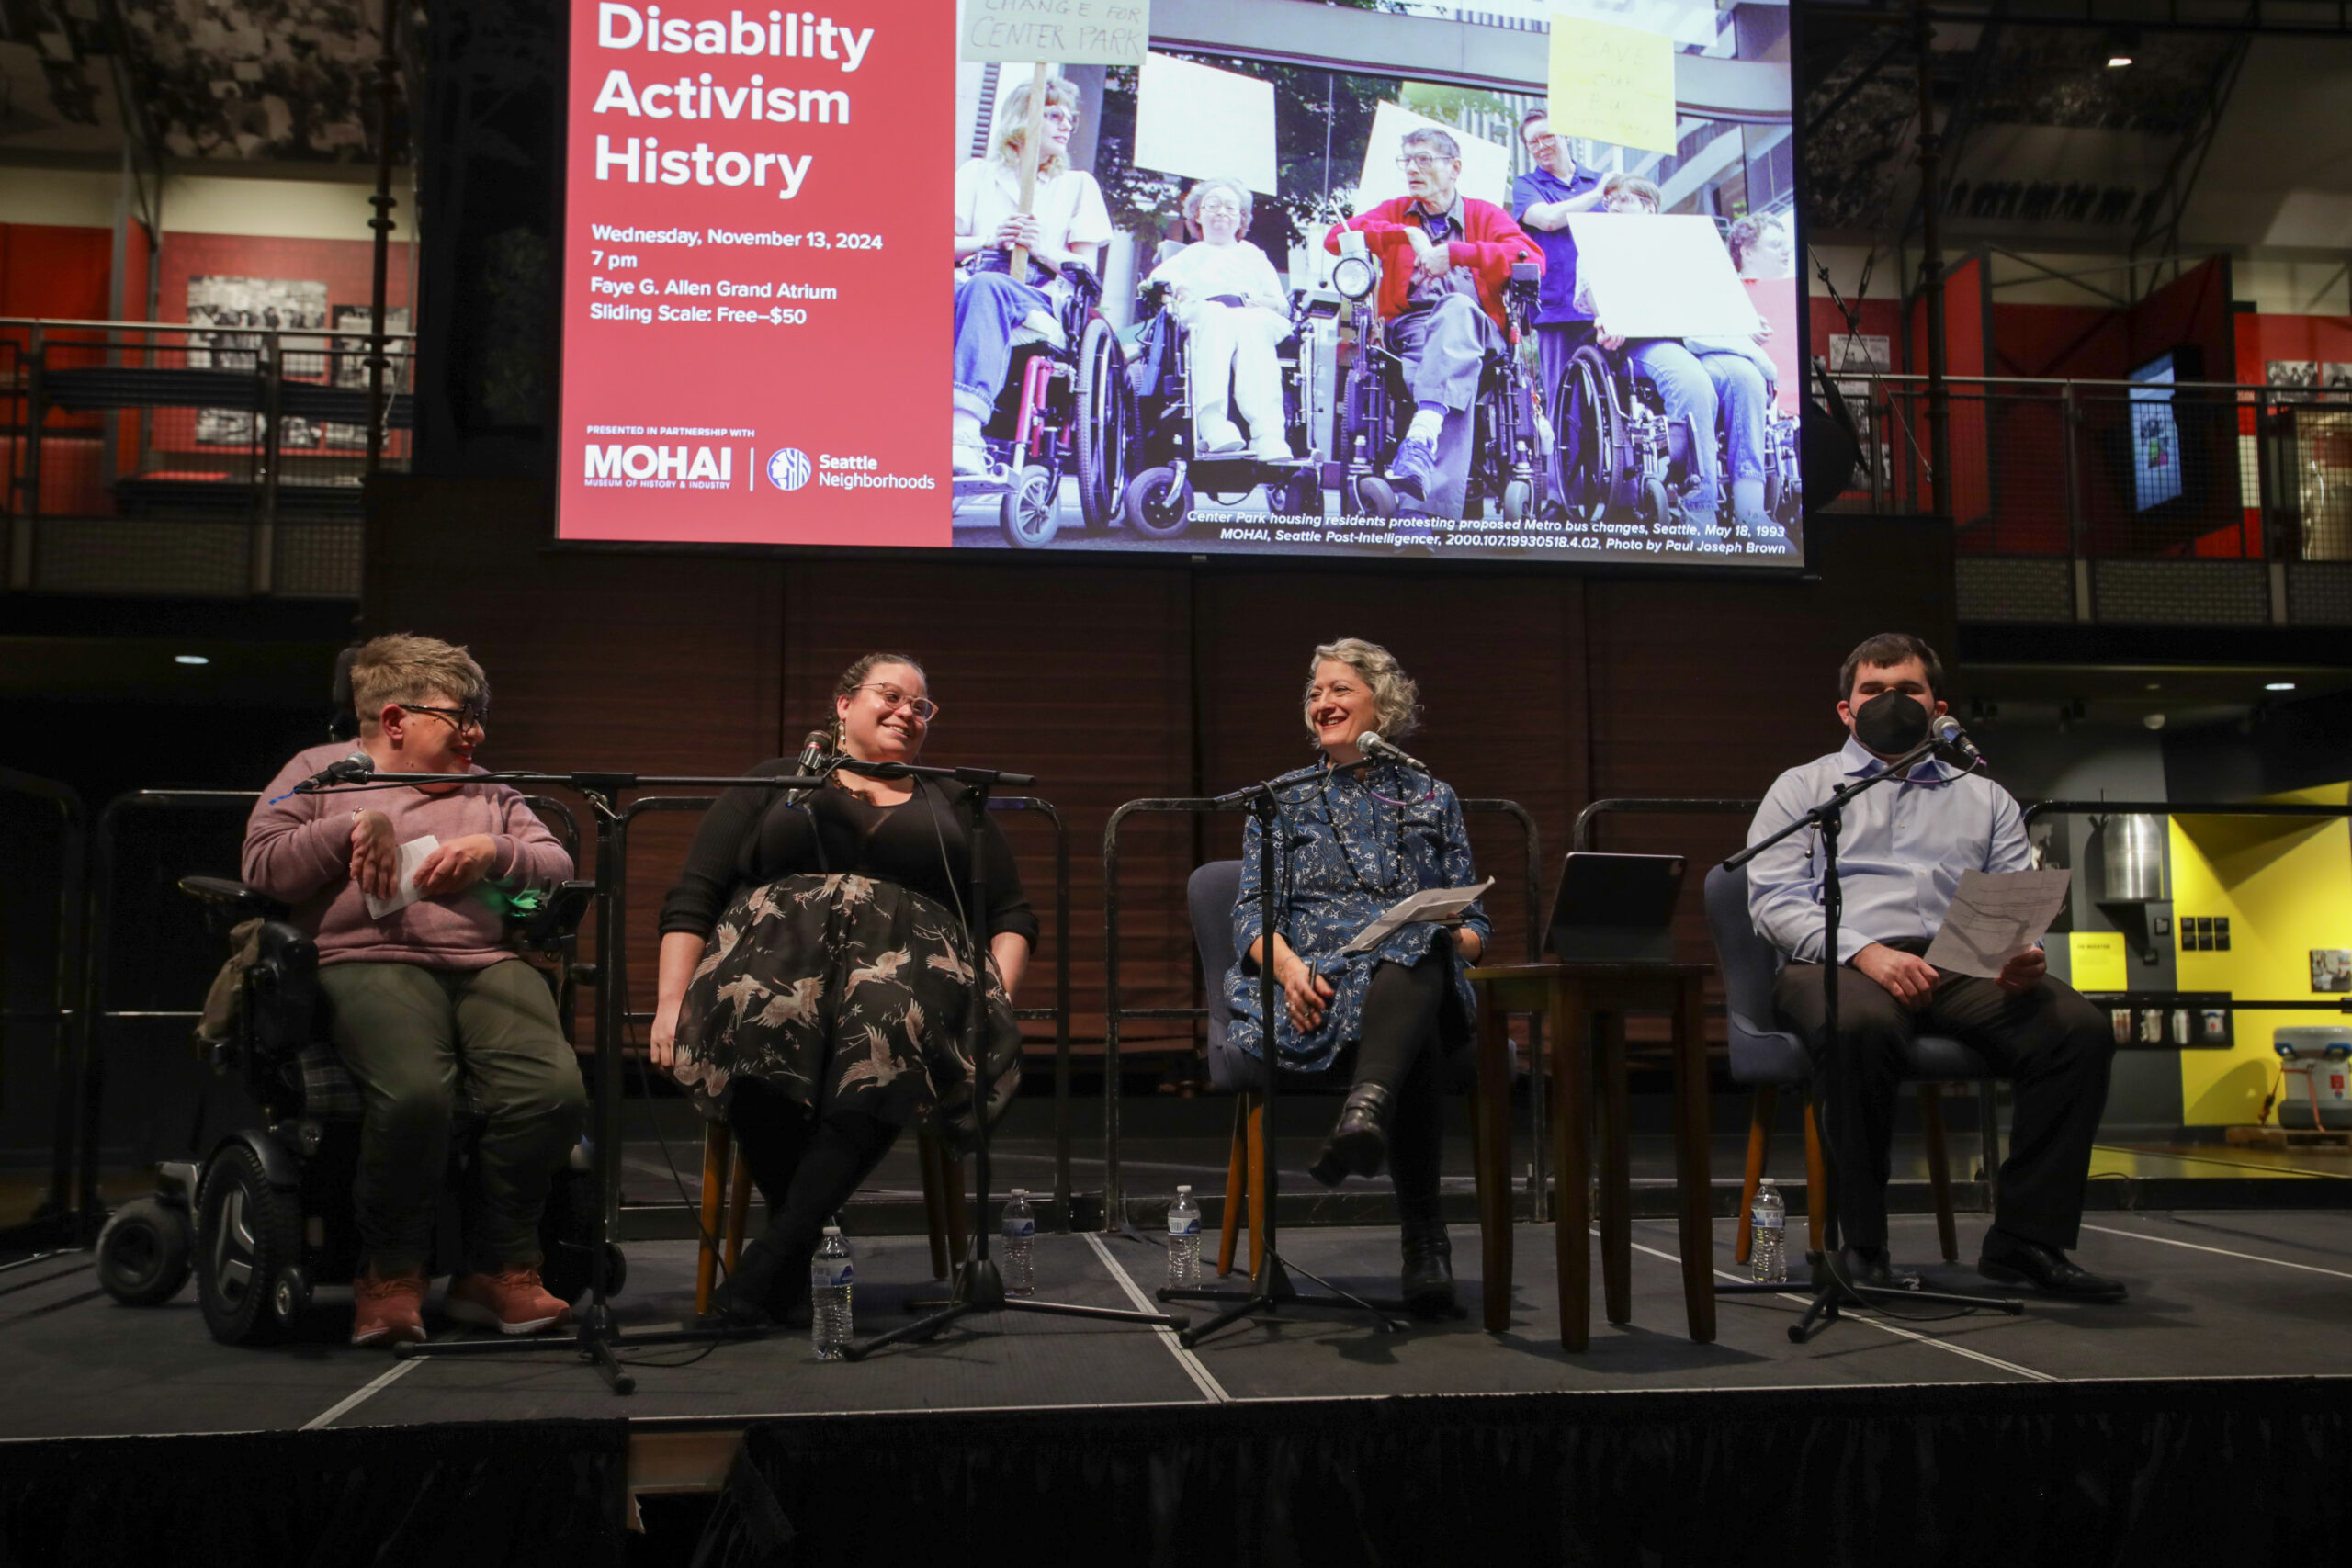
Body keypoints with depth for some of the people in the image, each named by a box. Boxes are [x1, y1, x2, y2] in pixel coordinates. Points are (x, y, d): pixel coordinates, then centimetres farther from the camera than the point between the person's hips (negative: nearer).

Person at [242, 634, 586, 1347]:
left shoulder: (486, 791, 29)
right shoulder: (320, 771, 18)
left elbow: (558, 865, 21)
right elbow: (261, 867, 6)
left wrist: (495, 851, 2)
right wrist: (353, 826, -4)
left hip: (488, 963, 4)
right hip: (371, 962, -4)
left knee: (556, 1092, -26)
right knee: (415, 1093, -35)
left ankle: (498, 1268, -6)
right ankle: (389, 1272, -11)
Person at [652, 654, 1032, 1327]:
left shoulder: (954, 806, 28)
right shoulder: (772, 787, 23)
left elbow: (1011, 918, 21)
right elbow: (692, 899, 13)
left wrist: (993, 996, 1)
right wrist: (670, 1004, -2)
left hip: (906, 963, 1)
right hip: (778, 954, 0)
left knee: (890, 1032, -38)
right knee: (758, 1019, -39)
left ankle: (775, 1257, -36)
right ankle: (810, 1248, -28)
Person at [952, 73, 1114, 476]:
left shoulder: (1078, 185, 24)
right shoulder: (978, 173, 26)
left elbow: (1086, 269, 14)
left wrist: (1045, 250, -5)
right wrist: (987, 241, -2)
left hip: (1041, 305, -1)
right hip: (970, 284, 1)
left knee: (986, 287, -39)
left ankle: (965, 427, -60)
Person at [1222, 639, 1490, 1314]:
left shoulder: (1431, 799, 24)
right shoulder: (1284, 800, 22)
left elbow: (1473, 921, 19)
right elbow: (1251, 911, 8)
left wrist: (1453, 938, -8)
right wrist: (1288, 965, -15)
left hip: (1420, 980, 1)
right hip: (1320, 993, -1)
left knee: (1418, 948, -40)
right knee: (1417, 1047, -38)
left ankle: (1367, 1109, -61)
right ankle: (1423, 1234, -41)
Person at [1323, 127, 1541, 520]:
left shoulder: (1485, 215, 18)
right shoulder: (1395, 213, 25)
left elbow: (1532, 258, -3)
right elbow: (1335, 237, 5)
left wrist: (1456, 253, -11)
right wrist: (1408, 234, -5)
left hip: (1474, 327, -1)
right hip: (1409, 326, 1)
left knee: (1456, 308, -39)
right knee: (1457, 378, -35)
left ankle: (1421, 437, -59)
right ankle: (1436, 498, -55)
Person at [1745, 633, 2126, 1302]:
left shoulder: (1984, 797, 28)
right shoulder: (1802, 787, 18)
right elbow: (1773, 898, 3)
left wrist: (2022, 953, -10)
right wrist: (1865, 952, -15)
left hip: (1963, 969, 4)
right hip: (1837, 964, -3)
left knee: (2081, 1027, -25)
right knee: (1862, 1027, -39)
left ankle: (2026, 1239, -16)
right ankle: (1862, 1246, -25)